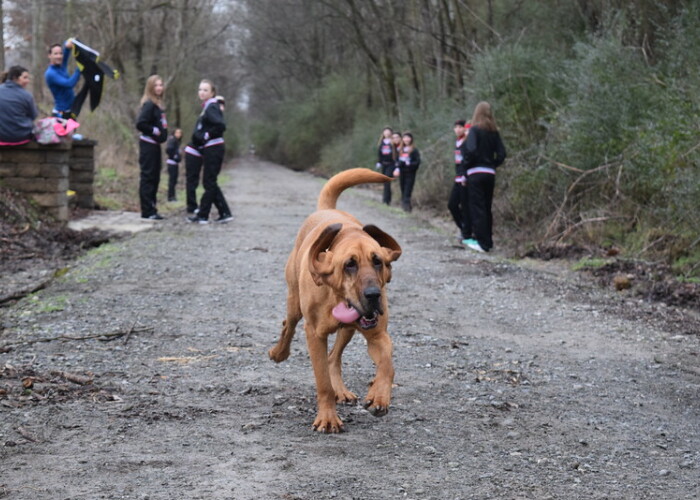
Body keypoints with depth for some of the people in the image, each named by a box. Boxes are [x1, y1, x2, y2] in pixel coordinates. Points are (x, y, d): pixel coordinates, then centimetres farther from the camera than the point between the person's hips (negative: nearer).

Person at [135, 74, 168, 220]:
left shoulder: (158, 104, 14)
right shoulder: (149, 104, -14)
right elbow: (140, 124, -21)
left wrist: (163, 133, 3)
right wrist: (155, 131, -15)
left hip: (155, 145, 9)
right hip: (148, 144, -9)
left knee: (154, 178, 12)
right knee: (148, 177, -5)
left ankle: (151, 210, 18)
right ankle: (147, 212, -3)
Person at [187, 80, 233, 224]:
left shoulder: (212, 107, -14)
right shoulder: (207, 107, 15)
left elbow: (221, 125, -27)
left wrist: (206, 136, -17)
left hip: (213, 150, -10)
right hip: (208, 149, 10)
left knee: (209, 183, -3)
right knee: (210, 183, 11)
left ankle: (202, 215, 3)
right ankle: (225, 213, 12)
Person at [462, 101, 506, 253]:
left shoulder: (475, 130, -8)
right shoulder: (494, 132, 8)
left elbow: (471, 150, -20)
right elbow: (501, 153, 4)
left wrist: (467, 165, -6)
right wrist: (492, 165, 13)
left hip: (476, 173, -6)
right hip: (490, 174, 6)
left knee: (477, 208, -2)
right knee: (487, 208, 14)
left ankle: (483, 243, -4)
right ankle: (488, 240, 17)